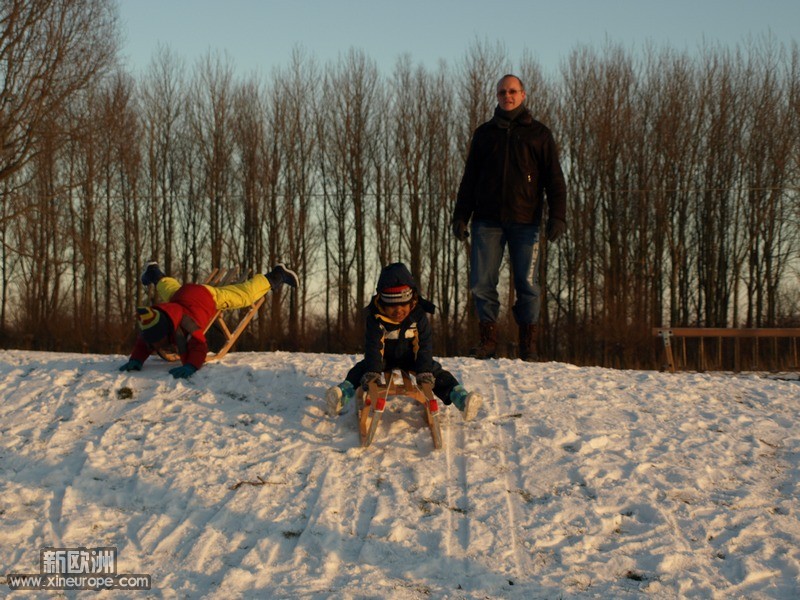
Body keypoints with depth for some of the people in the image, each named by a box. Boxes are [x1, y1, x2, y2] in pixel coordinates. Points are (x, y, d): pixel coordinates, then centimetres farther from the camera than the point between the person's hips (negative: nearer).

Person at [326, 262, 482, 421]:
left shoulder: (419, 316, -23)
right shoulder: (376, 318, -25)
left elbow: (424, 345, -24)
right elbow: (373, 346, -29)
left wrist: (424, 371, -36)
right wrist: (372, 371, -42)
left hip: (410, 357, 1)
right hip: (385, 357, -1)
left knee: (435, 371, -19)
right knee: (362, 368, -25)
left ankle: (459, 396, -30)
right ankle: (345, 391, -46)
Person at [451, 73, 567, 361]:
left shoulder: (539, 134, 10)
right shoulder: (484, 133, 16)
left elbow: (554, 179, 7)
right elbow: (469, 178, 17)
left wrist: (557, 216, -6)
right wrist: (460, 216, 7)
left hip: (525, 221, -2)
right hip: (487, 221, 2)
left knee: (527, 284, -4)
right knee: (481, 283, -4)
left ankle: (528, 345, 4)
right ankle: (488, 338, 6)